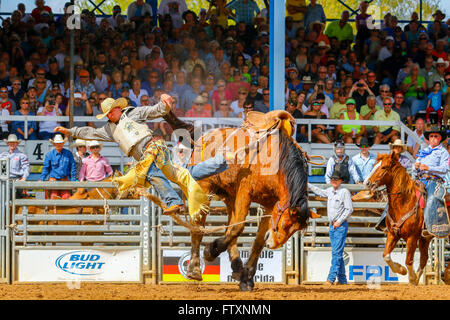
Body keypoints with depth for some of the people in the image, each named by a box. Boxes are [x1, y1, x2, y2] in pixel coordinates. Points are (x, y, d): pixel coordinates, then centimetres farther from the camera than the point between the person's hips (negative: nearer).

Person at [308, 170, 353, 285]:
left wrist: (339, 221, -16)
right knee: (337, 253, 8)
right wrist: (307, 185, 40)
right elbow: (320, 192, 34)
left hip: (341, 225, -7)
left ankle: (331, 278, -19)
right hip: (332, 226, 7)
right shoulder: (330, 191, 12)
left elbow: (349, 209, -13)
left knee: (336, 253, -12)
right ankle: (342, 279, 12)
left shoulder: (345, 192, -9)